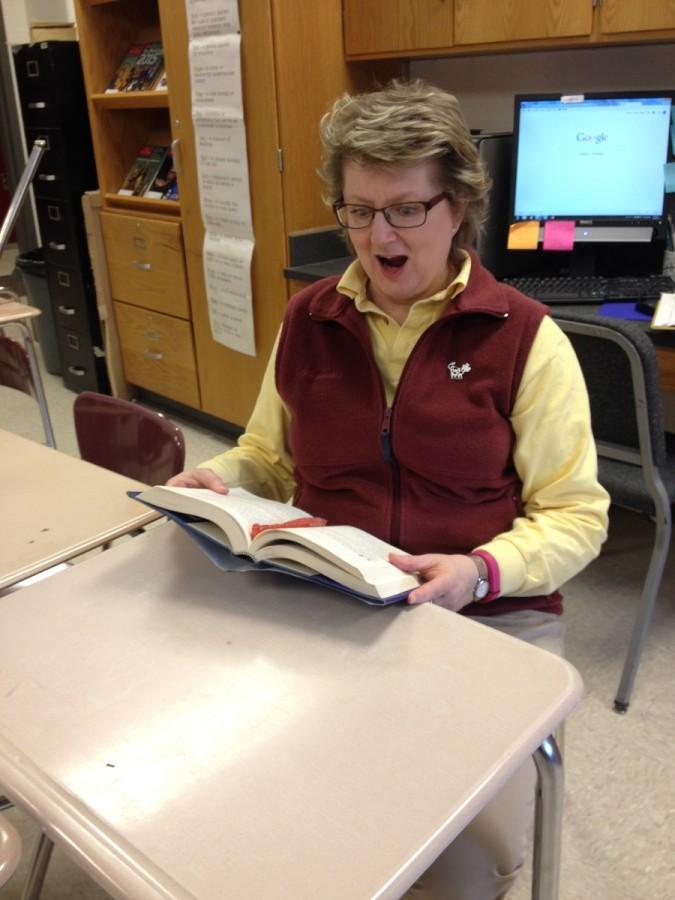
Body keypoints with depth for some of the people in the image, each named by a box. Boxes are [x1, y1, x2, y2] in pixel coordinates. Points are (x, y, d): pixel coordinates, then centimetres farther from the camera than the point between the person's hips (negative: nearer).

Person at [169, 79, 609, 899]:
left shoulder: (524, 336, -6)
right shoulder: (306, 321, 6)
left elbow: (575, 515, -5)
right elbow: (272, 456, 18)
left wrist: (480, 572, -23)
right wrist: (223, 478, -4)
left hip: (489, 617, -2)